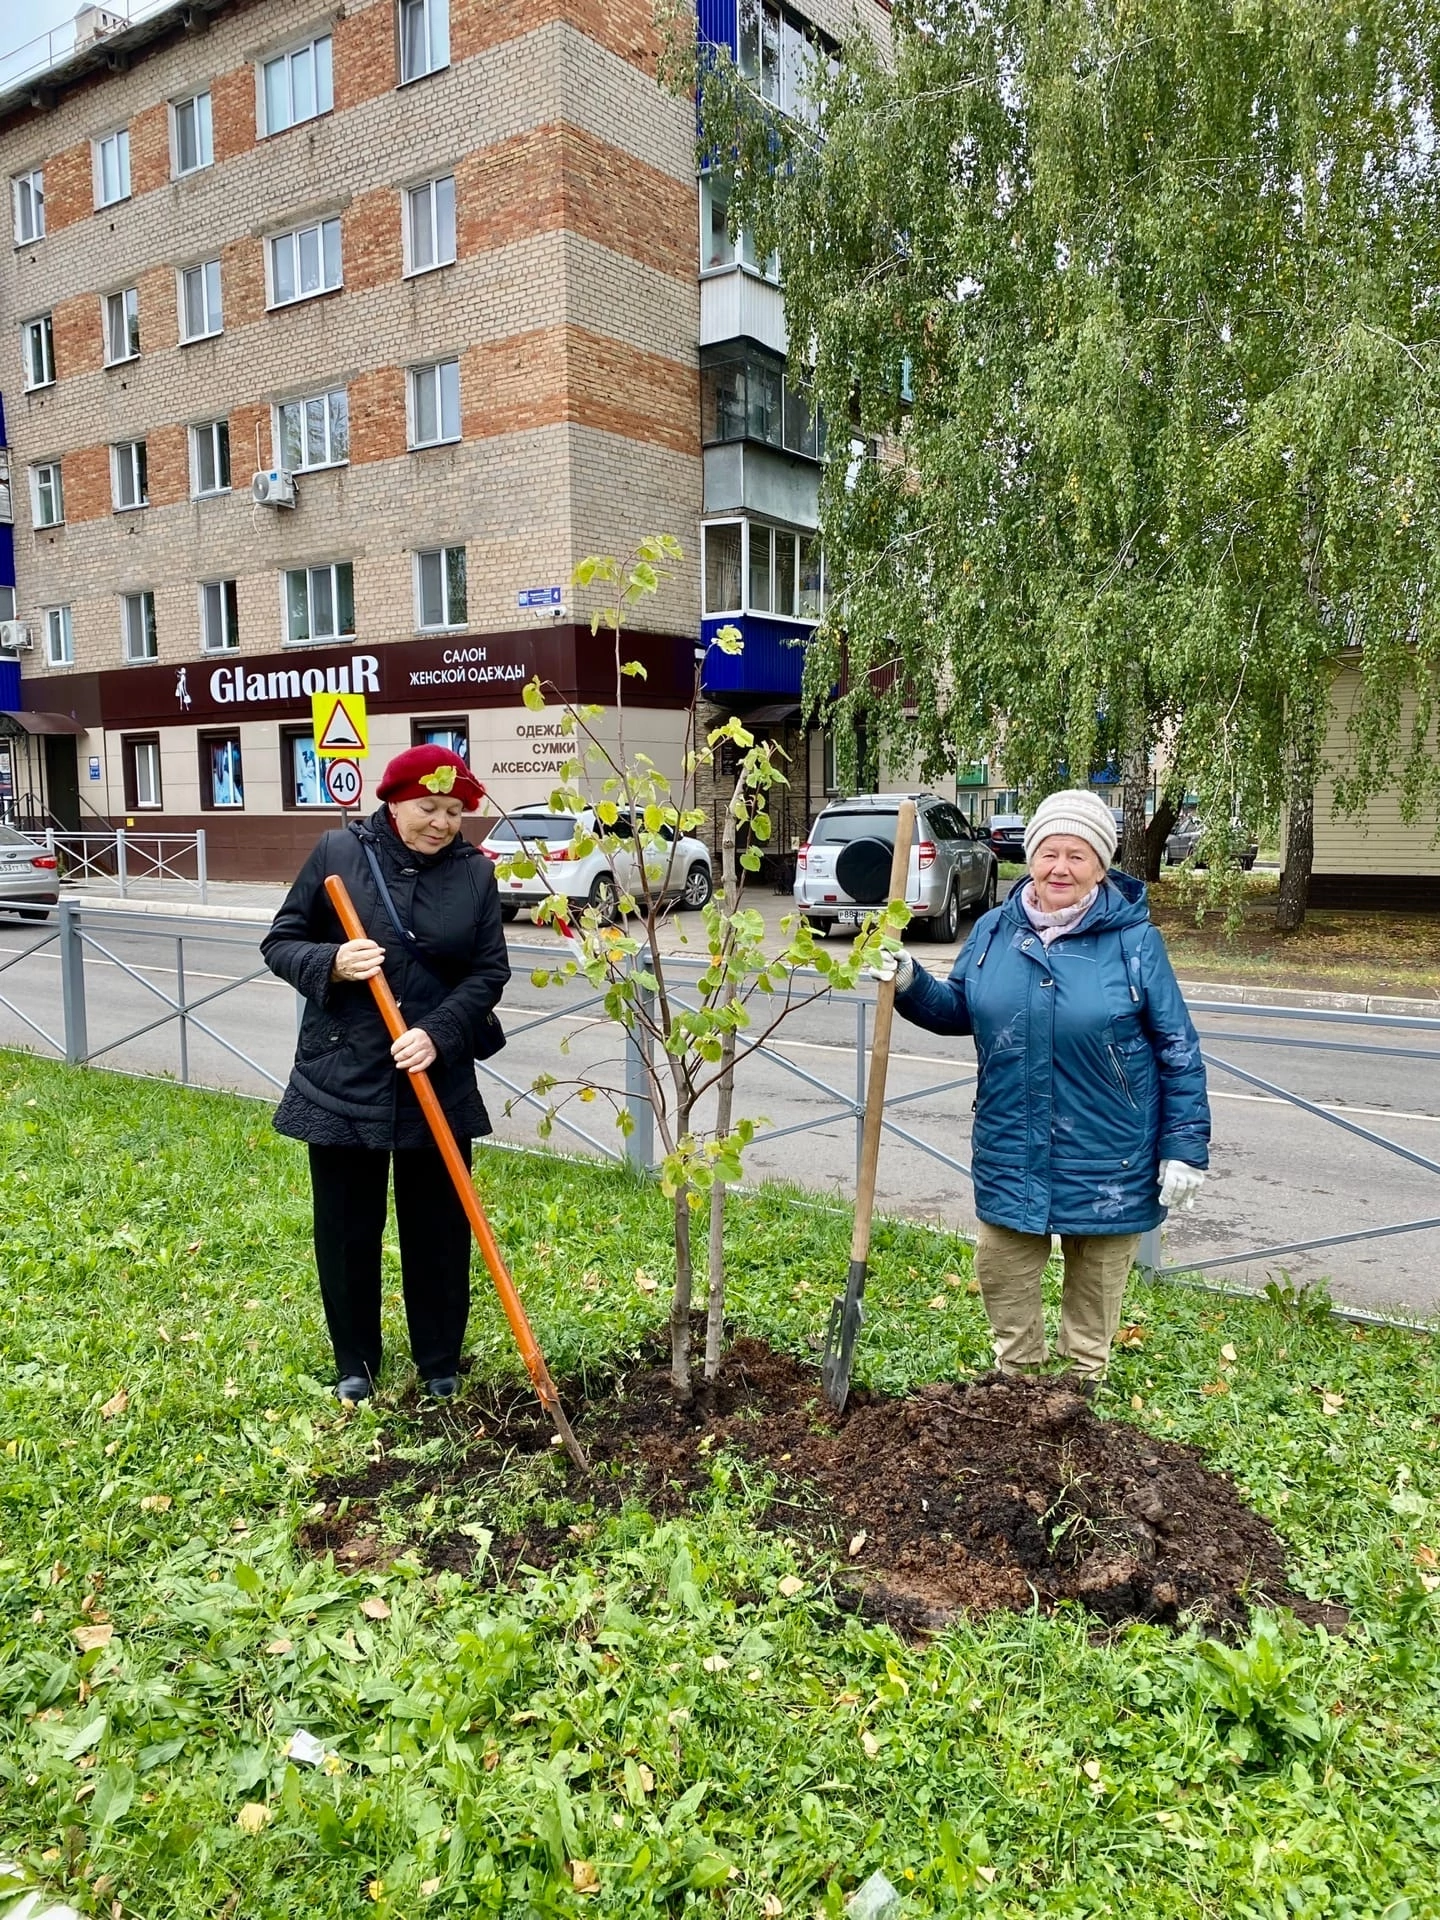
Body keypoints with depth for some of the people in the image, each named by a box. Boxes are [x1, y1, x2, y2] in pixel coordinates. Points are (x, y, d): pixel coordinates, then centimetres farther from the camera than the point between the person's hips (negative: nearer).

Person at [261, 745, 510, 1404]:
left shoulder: (475, 872, 0)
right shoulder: (338, 851, -3)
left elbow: (489, 972, -2)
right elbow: (280, 941, 1)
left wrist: (439, 1033, -17)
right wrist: (331, 963, -19)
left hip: (438, 1079, 1)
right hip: (342, 1076, 0)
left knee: (438, 1226, 9)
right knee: (346, 1227, 10)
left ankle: (440, 1362, 27)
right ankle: (356, 1363, 28)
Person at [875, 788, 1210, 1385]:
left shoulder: (1134, 940, -10)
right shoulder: (994, 931, -1)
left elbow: (1178, 1051, -7)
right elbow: (957, 1010, 12)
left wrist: (1185, 1147, -9)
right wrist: (909, 984, -8)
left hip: (1107, 1160, -3)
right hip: (1011, 1152, 3)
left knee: (1095, 1285, 16)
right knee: (1001, 1274, 14)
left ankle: (1084, 1382, 39)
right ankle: (1016, 1377, 38)